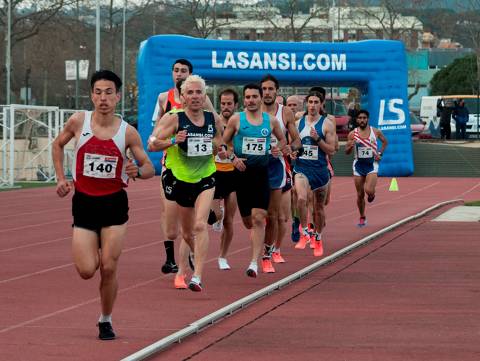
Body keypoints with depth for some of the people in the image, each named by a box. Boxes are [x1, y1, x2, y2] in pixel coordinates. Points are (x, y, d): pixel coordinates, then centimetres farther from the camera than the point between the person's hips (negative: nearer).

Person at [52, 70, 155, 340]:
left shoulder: (128, 132, -6)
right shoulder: (79, 122, -4)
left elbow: (149, 167, 1)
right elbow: (58, 145, 15)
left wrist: (137, 171, -22)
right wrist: (61, 178, 7)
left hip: (115, 205, -1)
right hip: (84, 203, 1)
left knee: (109, 269, -4)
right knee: (86, 271, -7)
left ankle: (106, 321, 17)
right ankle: (92, 250, 30)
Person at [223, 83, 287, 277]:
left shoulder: (271, 121, 5)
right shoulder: (236, 119, 1)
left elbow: (282, 139, 21)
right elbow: (222, 143, 5)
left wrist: (278, 148, 0)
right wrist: (233, 158, -11)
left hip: (262, 173, 0)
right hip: (242, 173, 0)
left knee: (258, 218, -12)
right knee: (247, 220, 8)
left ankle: (254, 262, -14)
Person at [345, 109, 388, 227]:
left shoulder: (376, 132, -4)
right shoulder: (352, 134, -3)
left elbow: (385, 142, 15)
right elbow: (346, 152, 2)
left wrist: (380, 153, 1)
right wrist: (350, 146, -20)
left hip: (371, 164, -2)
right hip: (359, 164, 2)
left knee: (369, 190, -20)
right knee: (360, 194, 6)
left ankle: (371, 194, 18)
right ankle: (362, 218, 23)